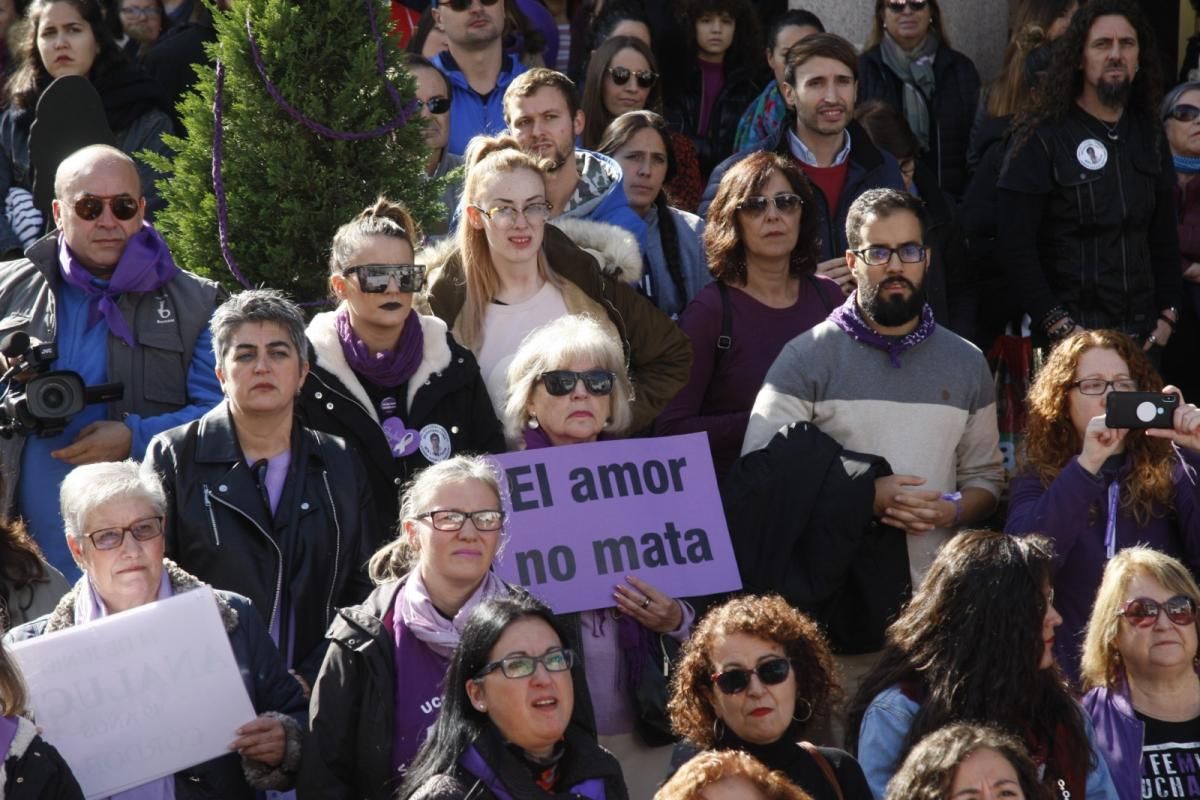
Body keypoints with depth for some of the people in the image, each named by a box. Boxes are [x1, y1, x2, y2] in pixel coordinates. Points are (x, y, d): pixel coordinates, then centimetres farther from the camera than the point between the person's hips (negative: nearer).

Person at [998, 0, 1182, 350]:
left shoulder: (1149, 137, 11)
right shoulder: (1042, 137, -6)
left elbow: (1164, 236, 15)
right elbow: (1017, 245, -11)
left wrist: (1167, 315, 4)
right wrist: (1058, 326, -16)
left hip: (1142, 335, 5)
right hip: (1071, 338, -5)